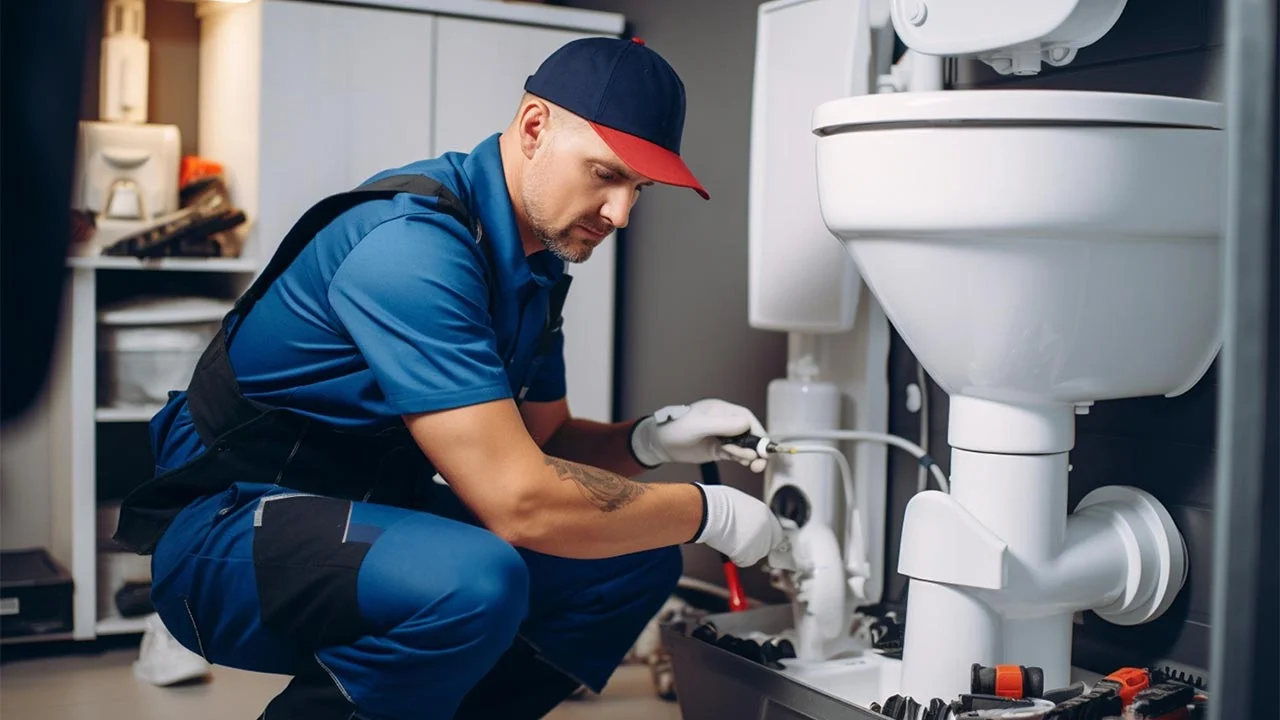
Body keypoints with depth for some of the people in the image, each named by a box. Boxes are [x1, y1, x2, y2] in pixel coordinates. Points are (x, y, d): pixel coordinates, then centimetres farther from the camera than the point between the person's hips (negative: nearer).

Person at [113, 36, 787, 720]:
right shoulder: (411, 244, -25)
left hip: (366, 518, 9)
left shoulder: (535, 261, 5)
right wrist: (707, 512, -15)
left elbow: (544, 442, 14)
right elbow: (518, 500, -28)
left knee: (634, 558, 2)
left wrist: (650, 439, -7)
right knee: (473, 579, -36)